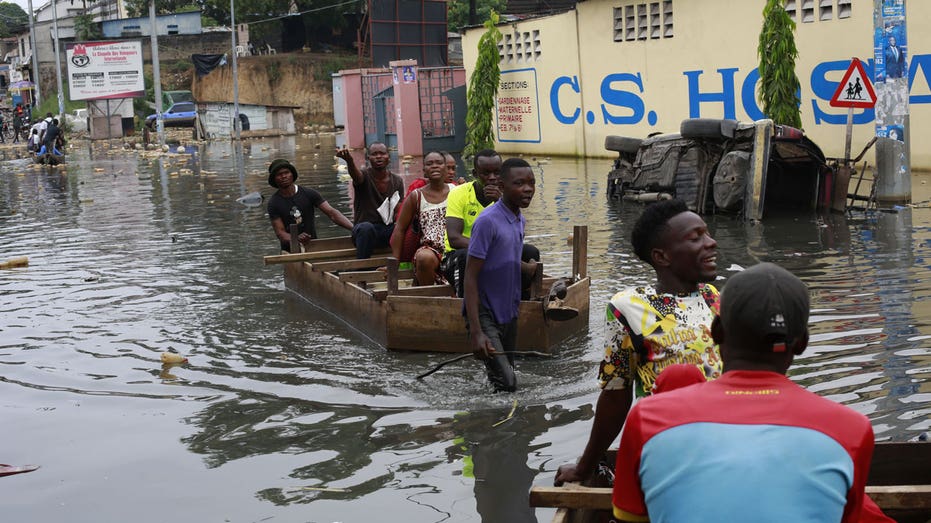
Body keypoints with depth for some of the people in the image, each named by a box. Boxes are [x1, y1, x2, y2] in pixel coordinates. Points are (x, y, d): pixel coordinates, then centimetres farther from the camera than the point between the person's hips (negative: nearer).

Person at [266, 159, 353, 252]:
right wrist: (296, 238, -29)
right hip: (289, 250, 0)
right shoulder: (273, 203, -3)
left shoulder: (308, 194, -2)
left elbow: (331, 213, -8)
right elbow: (280, 232, -7)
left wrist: (353, 228, -23)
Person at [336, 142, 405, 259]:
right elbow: (356, 175, -31)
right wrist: (349, 161, -55)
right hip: (365, 231, -3)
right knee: (366, 227, -39)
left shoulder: (397, 181, 8)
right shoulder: (365, 175, -5)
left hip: (389, 230, 3)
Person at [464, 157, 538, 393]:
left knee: (505, 380, 14)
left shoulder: (520, 220, 7)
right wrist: (476, 332, -28)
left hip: (509, 314, 8)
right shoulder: (487, 221, -19)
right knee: (507, 384, -18)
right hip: (485, 314, -8)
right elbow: (470, 277, -21)